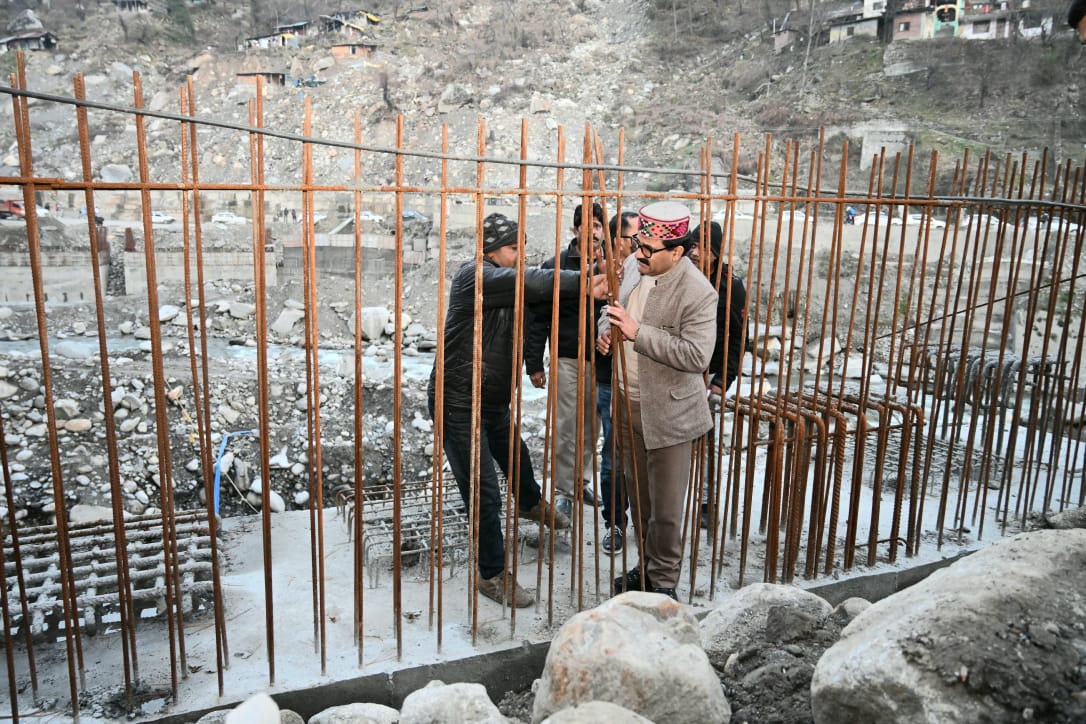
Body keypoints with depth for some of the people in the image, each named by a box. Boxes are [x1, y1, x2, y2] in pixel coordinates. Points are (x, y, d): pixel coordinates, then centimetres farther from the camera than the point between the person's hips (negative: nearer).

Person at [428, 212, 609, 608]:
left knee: (516, 457, 32)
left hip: (492, 400, 10)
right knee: (485, 494, -6)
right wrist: (584, 282, -37)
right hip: (458, 402, -9)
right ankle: (492, 574, 11)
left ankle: (531, 503, 63)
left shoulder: (502, 281, 8)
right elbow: (528, 283, -37)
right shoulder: (475, 275, -21)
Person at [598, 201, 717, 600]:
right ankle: (647, 566, 41)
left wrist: (638, 332, -29)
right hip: (629, 405, 7)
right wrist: (606, 329, -4)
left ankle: (663, 582, 27)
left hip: (668, 414, -7)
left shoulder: (697, 293, -21)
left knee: (665, 508, 6)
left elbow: (697, 356, -27)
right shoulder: (633, 265, 0)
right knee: (638, 495, 21)